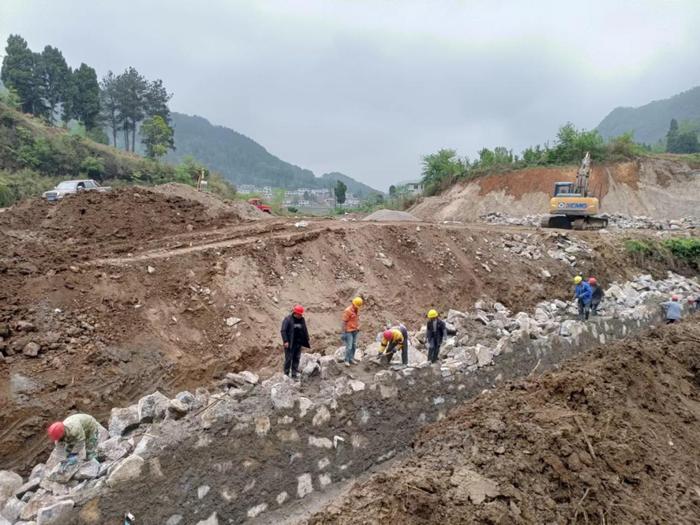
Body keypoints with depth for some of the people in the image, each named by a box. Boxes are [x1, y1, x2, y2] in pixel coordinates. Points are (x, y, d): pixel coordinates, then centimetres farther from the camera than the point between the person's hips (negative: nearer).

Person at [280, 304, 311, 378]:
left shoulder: (302, 320, 8)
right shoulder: (288, 319, -9)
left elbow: (305, 331, 16)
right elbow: (283, 331, -11)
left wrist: (307, 342, 14)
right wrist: (285, 341, -18)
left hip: (298, 343, 6)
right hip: (290, 343, -5)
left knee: (296, 358, 8)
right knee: (288, 358, -1)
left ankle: (294, 374, 15)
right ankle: (286, 374, 8)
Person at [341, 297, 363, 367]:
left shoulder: (357, 310, 5)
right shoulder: (347, 311, -18)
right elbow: (344, 322, -17)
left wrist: (358, 328, 16)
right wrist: (344, 333, -17)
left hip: (355, 331, 7)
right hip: (349, 331, -7)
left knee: (354, 346, 10)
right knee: (349, 346, -6)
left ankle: (351, 359, 19)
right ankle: (346, 361, 4)